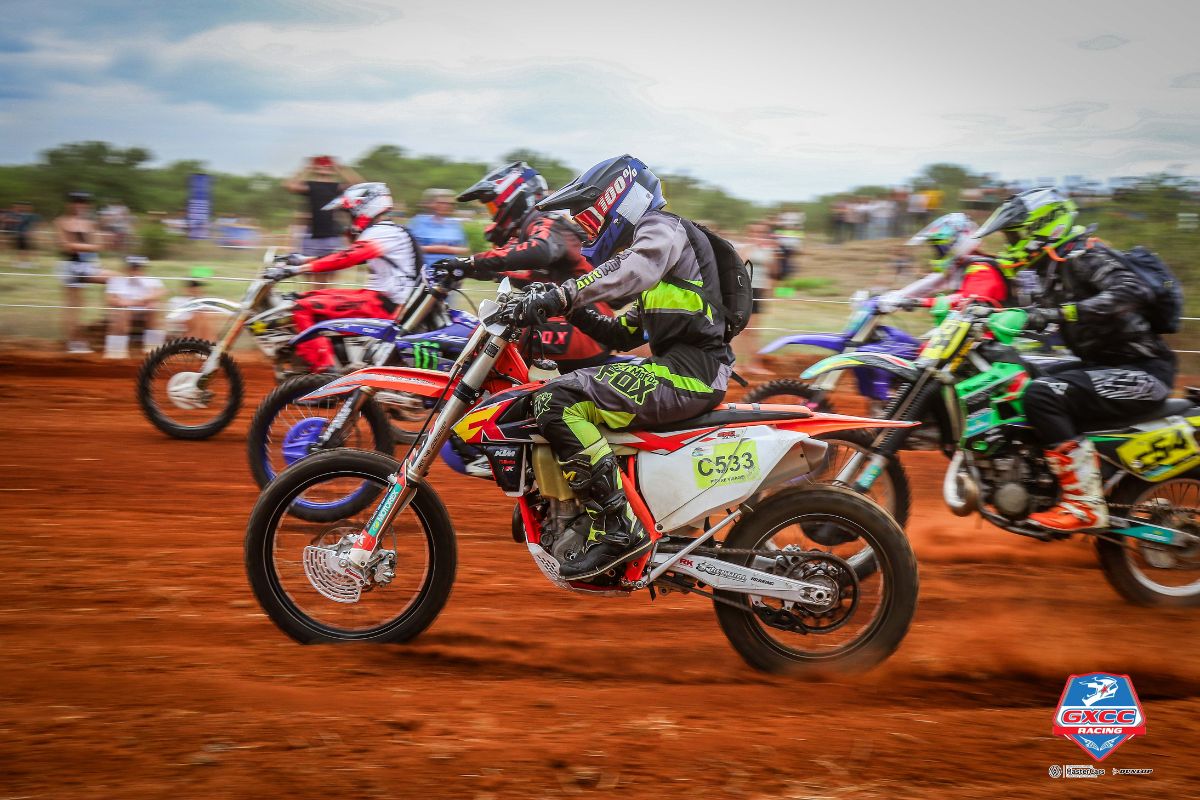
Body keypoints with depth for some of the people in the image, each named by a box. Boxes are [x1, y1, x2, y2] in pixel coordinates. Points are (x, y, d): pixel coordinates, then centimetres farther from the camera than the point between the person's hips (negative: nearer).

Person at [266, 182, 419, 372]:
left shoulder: (381, 232, -13)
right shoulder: (386, 232, 19)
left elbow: (347, 258, -25)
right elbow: (349, 256, 23)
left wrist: (297, 269, -27)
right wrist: (304, 259, 15)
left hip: (382, 302, -10)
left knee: (304, 308, -19)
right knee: (309, 297, 14)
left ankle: (325, 371, -26)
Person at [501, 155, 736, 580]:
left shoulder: (662, 227, -1)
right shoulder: (645, 242, 30)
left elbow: (631, 270, -26)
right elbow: (625, 335, 27)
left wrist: (560, 295, -33)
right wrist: (577, 313, 12)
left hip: (688, 370, -11)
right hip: (692, 370, 11)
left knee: (558, 401, -21)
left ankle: (616, 529, -25)